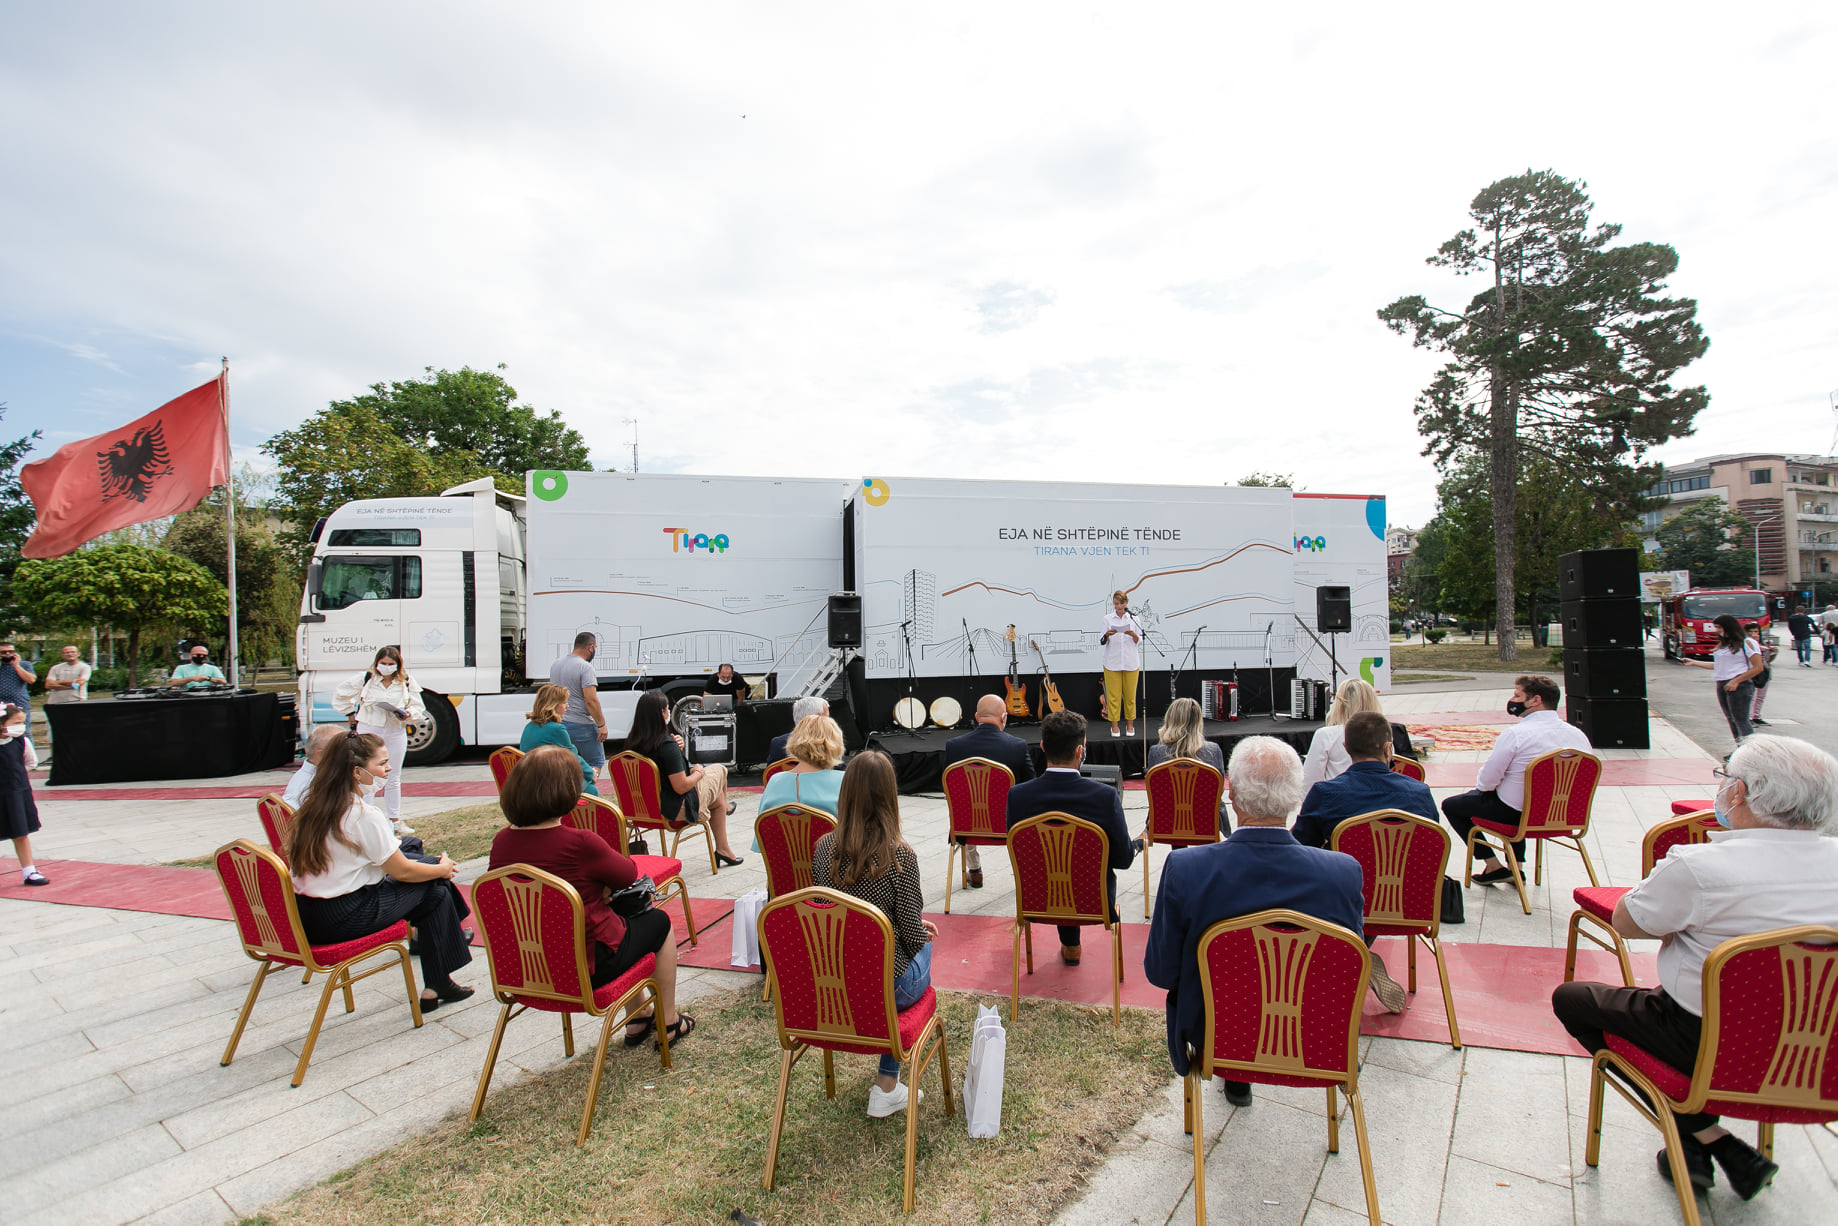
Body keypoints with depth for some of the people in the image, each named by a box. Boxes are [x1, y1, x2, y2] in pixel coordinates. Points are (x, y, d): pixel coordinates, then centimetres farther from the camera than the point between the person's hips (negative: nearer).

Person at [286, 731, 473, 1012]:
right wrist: (443, 869, 7)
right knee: (436, 890, 3)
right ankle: (436, 986, 10)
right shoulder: (365, 815, -18)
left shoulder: (314, 806, 8)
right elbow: (402, 871, -11)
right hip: (346, 918, -8)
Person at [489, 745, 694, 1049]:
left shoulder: (501, 842, -8)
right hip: (589, 967, -7)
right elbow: (628, 875, -10)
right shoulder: (580, 843, -28)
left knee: (626, 919, 31)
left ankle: (638, 1018, 44)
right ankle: (668, 1022, 33)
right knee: (659, 921, 20)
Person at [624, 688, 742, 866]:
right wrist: (699, 773, -7)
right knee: (719, 770, 15)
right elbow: (681, 787, -26)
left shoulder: (632, 743, -3)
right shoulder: (667, 745, -29)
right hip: (674, 809, -8)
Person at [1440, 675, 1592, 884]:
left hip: (1517, 814, -7)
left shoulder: (1516, 734, -23)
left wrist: (1481, 784, 5)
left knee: (1451, 805, 12)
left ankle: (1493, 866, 10)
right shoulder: (1578, 735, -3)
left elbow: (1486, 782, -20)